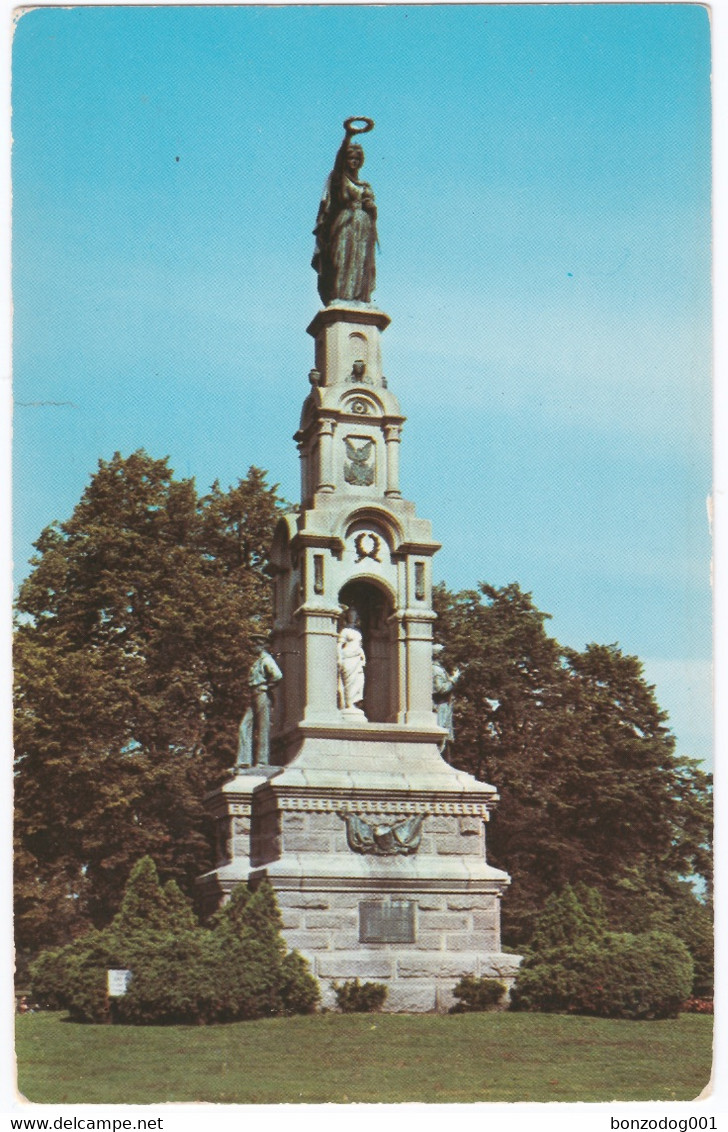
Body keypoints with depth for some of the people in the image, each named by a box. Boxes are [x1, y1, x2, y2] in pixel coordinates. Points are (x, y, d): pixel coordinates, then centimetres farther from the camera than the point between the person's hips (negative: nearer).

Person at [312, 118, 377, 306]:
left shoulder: (365, 187, 25)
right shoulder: (339, 178, 9)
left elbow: (373, 212, 22)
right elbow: (339, 159, -9)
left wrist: (371, 206, -2)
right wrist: (348, 136, -22)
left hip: (364, 231, 5)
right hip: (344, 226, -5)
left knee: (361, 267, -6)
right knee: (342, 262, -18)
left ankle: (360, 303, -13)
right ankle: (339, 299, -28)